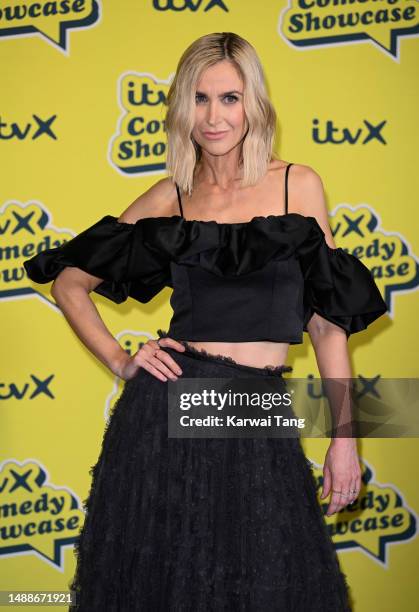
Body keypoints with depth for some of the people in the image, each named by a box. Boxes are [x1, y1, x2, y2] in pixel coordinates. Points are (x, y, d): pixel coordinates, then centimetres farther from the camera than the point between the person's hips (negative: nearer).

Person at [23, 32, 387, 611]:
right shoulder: (169, 197, 4)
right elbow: (70, 282, 13)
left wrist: (344, 438, 0)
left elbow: (329, 317, 3)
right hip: (167, 410, 0)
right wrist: (119, 360, 1)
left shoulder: (299, 185, 3)